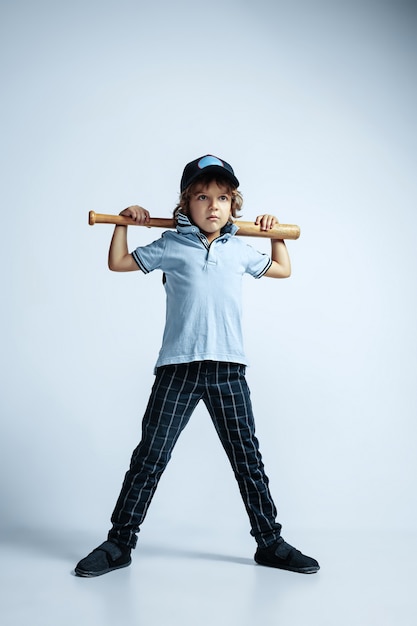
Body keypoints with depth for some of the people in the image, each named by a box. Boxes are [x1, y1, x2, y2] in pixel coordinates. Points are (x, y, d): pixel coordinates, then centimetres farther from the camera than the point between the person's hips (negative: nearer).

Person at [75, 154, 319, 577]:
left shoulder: (239, 251, 15)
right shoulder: (170, 246, 7)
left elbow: (282, 270, 33)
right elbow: (118, 263, 17)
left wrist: (276, 234, 25)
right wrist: (124, 223, 11)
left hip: (228, 369, 2)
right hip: (178, 367, -2)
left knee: (248, 460, 9)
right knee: (149, 458, 1)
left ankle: (270, 542, 22)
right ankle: (119, 543, 14)